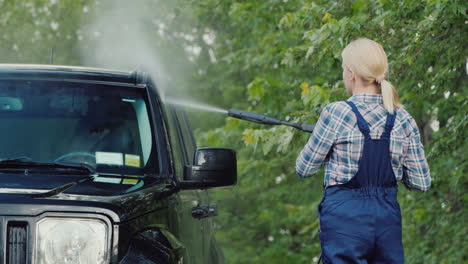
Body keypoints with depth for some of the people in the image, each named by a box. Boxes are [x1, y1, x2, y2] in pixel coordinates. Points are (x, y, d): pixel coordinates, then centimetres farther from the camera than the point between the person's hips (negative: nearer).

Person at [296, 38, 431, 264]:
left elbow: (304, 169, 1)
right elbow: (422, 183, 5)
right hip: (388, 216, 4)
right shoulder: (403, 120, 3)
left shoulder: (336, 114, -9)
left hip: (345, 214, -4)